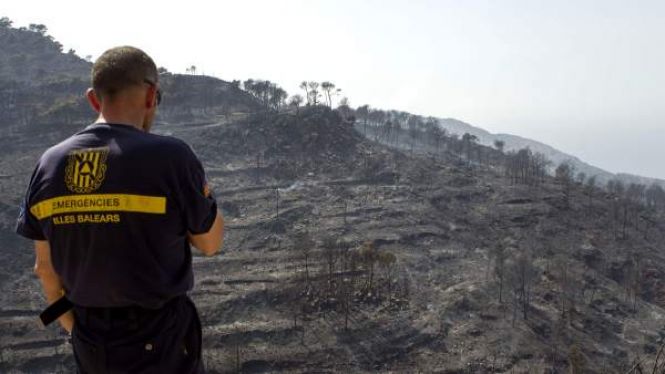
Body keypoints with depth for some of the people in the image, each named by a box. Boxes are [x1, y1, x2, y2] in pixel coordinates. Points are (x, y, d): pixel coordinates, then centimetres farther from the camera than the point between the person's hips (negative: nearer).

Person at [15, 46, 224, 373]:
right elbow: (210, 243, -7)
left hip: (90, 346, 4)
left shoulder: (49, 165, -4)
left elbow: (45, 267, 5)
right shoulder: (171, 156, -20)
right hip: (161, 340, -4)